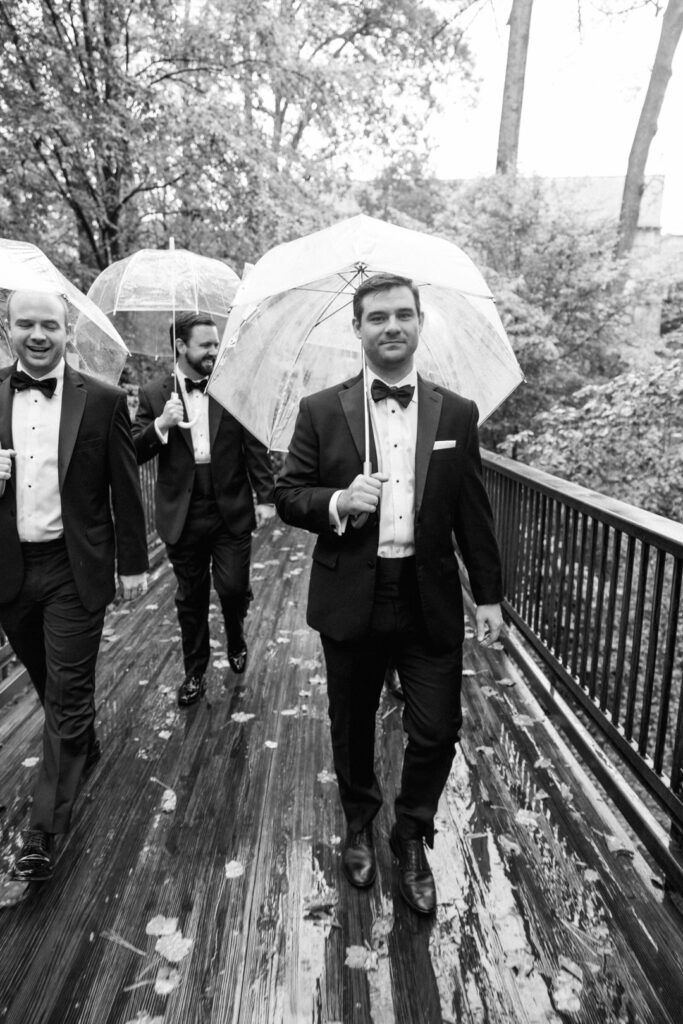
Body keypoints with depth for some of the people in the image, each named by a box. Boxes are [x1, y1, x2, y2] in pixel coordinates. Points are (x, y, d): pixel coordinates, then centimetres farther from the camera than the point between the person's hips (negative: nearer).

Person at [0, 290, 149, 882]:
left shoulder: (103, 401, -5)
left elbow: (125, 489, -2)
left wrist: (133, 563, -2)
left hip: (75, 570, -3)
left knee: (69, 695, 2)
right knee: (51, 686, 21)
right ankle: (86, 751, 48)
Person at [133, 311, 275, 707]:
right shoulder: (154, 394, 2)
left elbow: (255, 447, 0)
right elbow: (134, 453, -1)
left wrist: (265, 496, -6)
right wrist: (160, 426, -18)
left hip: (232, 512, -1)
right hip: (183, 516, 1)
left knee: (234, 588, 0)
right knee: (191, 598, 11)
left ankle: (236, 640, 35)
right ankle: (195, 671, 31)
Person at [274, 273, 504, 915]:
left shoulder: (457, 414, 2)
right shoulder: (321, 411, -1)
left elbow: (473, 512, 5)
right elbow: (286, 495, 0)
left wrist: (488, 593, 5)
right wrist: (337, 502, -20)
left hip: (431, 602, 1)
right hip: (352, 600, 0)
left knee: (437, 731, 7)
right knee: (352, 725, 17)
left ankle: (412, 839, 36)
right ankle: (358, 823, 45)